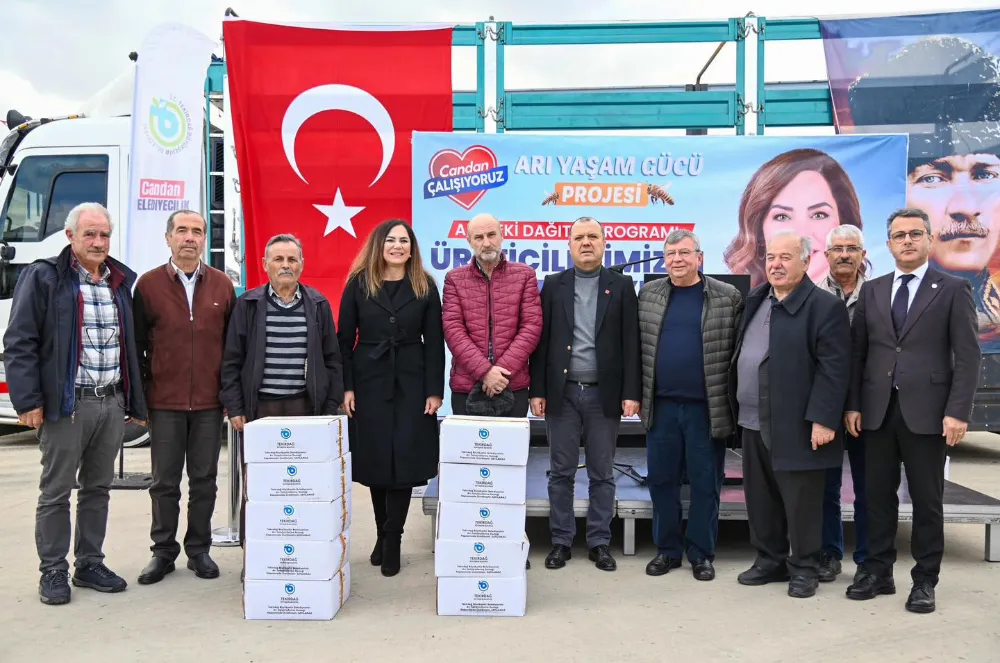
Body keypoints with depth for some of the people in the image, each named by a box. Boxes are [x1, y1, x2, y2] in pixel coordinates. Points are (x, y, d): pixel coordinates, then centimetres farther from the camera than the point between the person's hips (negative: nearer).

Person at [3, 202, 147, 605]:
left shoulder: (122, 282, 12)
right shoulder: (43, 278, -4)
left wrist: (136, 402, 13)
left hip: (112, 403, 5)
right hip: (66, 405, -5)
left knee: (98, 488, 14)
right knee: (56, 491, 5)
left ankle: (90, 565, 26)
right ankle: (53, 572, 17)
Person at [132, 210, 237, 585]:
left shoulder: (222, 285, 4)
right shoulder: (148, 285, 1)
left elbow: (233, 343, 7)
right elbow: (137, 344, 2)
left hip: (209, 403, 1)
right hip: (164, 403, -1)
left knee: (204, 480, 9)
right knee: (165, 482, 8)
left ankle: (199, 549, 22)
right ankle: (163, 551, 22)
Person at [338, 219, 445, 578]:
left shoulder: (424, 286, 3)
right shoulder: (358, 284, 2)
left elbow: (434, 342, 1)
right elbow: (344, 339, 2)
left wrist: (435, 390, -5)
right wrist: (345, 387, -5)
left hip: (411, 384, 0)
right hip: (369, 382, 0)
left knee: (405, 459, -1)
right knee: (375, 460, 7)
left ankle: (392, 542, 10)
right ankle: (383, 534, 24)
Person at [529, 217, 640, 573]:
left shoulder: (621, 285, 4)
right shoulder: (554, 284, 6)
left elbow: (631, 342, 0)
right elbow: (541, 340, 3)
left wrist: (631, 392, -6)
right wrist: (537, 390, -2)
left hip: (604, 393, 0)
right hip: (562, 392, 1)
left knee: (602, 474, 8)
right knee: (561, 472, 7)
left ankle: (600, 542, 19)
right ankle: (561, 541, 19)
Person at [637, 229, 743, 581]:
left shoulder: (728, 297, 0)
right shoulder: (648, 294, 7)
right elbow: (638, 346, 9)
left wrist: (733, 401, -4)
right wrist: (636, 394, 4)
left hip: (707, 408, -2)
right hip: (661, 406, 3)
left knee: (705, 484, 7)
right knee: (661, 480, 9)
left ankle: (702, 553, 21)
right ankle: (667, 549, 23)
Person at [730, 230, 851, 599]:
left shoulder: (825, 306, -10)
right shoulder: (757, 299, 12)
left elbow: (833, 369, -15)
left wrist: (822, 420, -20)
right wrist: (738, 409, 15)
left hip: (796, 425, -7)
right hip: (754, 422, 7)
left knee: (800, 502, 4)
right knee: (760, 498, 15)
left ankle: (804, 568, 20)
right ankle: (770, 561, 29)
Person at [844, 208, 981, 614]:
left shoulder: (953, 290, 0)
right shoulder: (872, 291, 11)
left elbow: (968, 357, -4)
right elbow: (857, 352, 9)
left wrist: (958, 412, -12)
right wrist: (853, 405, 3)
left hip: (926, 411, -3)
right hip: (878, 410, 3)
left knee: (927, 500, 6)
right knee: (878, 495, 9)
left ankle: (925, 580, 18)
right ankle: (878, 572, 21)